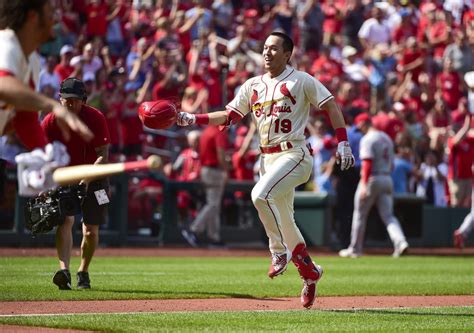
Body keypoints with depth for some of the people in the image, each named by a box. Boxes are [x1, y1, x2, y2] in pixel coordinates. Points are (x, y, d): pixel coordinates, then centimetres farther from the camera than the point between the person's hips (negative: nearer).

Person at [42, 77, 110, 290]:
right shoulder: (51, 121, -12)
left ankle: (83, 272, 23)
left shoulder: (96, 118, -17)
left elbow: (103, 155, -19)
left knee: (91, 230, 1)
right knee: (65, 220, -22)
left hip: (92, 176, 0)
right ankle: (64, 270, -35)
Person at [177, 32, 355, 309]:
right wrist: (193, 119, -3)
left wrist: (343, 143, -13)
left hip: (295, 155, -7)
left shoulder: (301, 80, -2)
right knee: (283, 220, 10)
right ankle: (310, 271, 26)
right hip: (268, 158, 7)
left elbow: (331, 106, -3)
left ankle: (280, 252, -14)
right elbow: (228, 116, 11)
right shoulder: (253, 86, 13)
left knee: (261, 194, -29)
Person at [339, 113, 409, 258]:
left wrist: (364, 185, -24)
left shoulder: (368, 139, -11)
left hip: (372, 179, -7)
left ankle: (355, 249, 15)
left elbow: (367, 163, -20)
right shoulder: (386, 138, 17)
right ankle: (400, 242, -21)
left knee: (360, 214, 7)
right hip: (387, 179, 7)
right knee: (388, 215, 2)